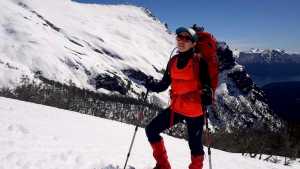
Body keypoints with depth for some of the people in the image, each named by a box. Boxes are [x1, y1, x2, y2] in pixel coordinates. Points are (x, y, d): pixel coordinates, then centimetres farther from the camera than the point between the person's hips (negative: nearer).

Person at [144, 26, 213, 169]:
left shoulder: (199, 61, -9)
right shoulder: (173, 61, 6)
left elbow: (206, 84, -7)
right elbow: (164, 84, 11)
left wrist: (206, 96, -28)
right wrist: (152, 85, -8)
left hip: (195, 111, -5)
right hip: (176, 108, 6)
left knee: (195, 145, 7)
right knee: (151, 129, 4)